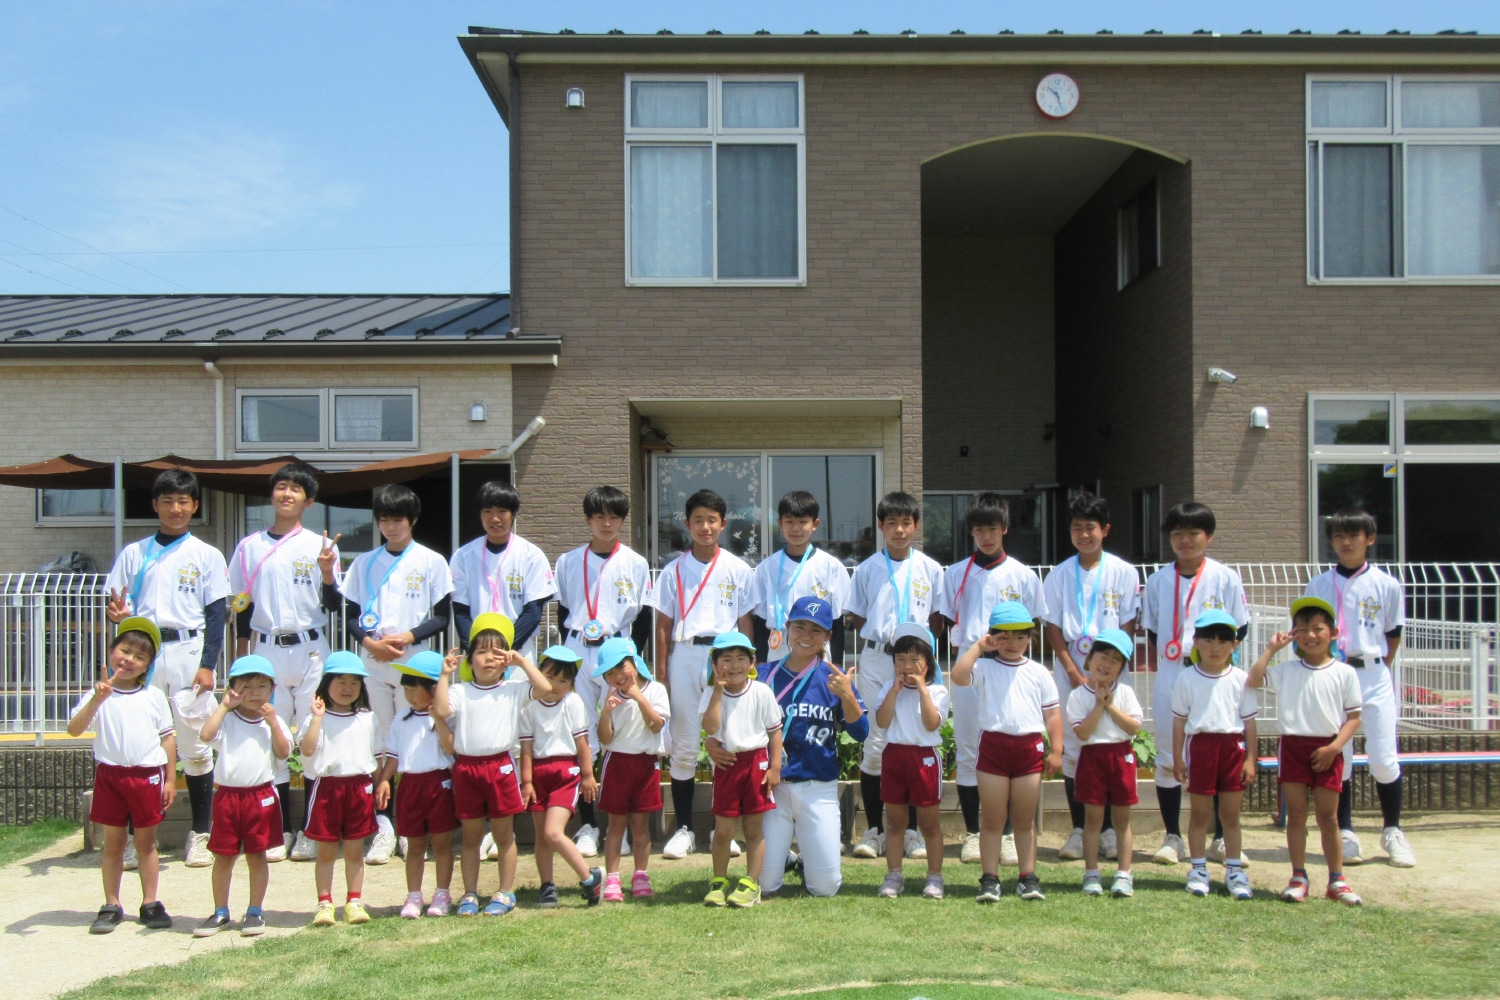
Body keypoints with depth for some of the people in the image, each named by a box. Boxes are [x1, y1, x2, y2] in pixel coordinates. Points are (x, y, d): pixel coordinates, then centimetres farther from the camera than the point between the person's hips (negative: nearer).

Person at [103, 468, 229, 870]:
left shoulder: (208, 556, 8)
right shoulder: (134, 553, 13)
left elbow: (216, 614, 3)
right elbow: (117, 604, 11)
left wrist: (208, 665, -6)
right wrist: (117, 613, -14)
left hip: (188, 651, -2)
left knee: (194, 743, 0)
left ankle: (201, 833, 8)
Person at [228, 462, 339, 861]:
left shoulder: (321, 546, 3)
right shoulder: (249, 547, 8)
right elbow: (240, 607, 12)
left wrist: (327, 573, -17)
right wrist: (240, 660, 9)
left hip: (311, 650, -2)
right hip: (267, 649, 2)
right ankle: (280, 830, 12)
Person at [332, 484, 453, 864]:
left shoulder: (432, 562, 3)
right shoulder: (364, 562, 11)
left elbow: (443, 617, 1)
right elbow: (350, 615, 10)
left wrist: (409, 637, -14)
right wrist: (369, 642, -9)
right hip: (373, 664, 2)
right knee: (381, 743, 4)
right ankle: (384, 826, 9)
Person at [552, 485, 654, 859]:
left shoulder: (636, 564, 6)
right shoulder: (568, 562, 8)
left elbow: (644, 618, 8)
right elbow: (562, 611, 12)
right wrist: (569, 653, 4)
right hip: (578, 655, 1)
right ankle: (586, 824, 7)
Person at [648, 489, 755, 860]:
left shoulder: (738, 570, 7)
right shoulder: (674, 571, 8)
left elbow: (746, 622, 7)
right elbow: (663, 626, 8)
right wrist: (661, 674, 1)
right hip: (684, 656, 1)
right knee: (683, 748, 3)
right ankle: (684, 829, 11)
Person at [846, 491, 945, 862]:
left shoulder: (931, 569, 7)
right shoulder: (867, 569, 7)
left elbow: (937, 618, 11)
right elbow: (856, 617, 12)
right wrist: (879, 638, -1)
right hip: (875, 661, 0)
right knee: (875, 744, -2)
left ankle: (910, 830, 12)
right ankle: (874, 829, 7)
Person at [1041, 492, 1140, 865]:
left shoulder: (1123, 572, 3)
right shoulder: (1060, 575, 6)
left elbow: (1127, 627, 0)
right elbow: (1052, 628, 3)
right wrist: (1074, 673, -8)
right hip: (1069, 669, 1)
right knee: (1071, 749, 2)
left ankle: (1108, 828, 9)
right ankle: (1078, 830, 9)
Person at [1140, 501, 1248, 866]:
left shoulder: (1225, 578, 0)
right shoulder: (1158, 580, 8)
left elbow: (1239, 628, 2)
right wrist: (1160, 661, 3)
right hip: (1169, 676, 2)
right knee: (1166, 757, 5)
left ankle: (1221, 839, 14)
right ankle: (1172, 837, 16)